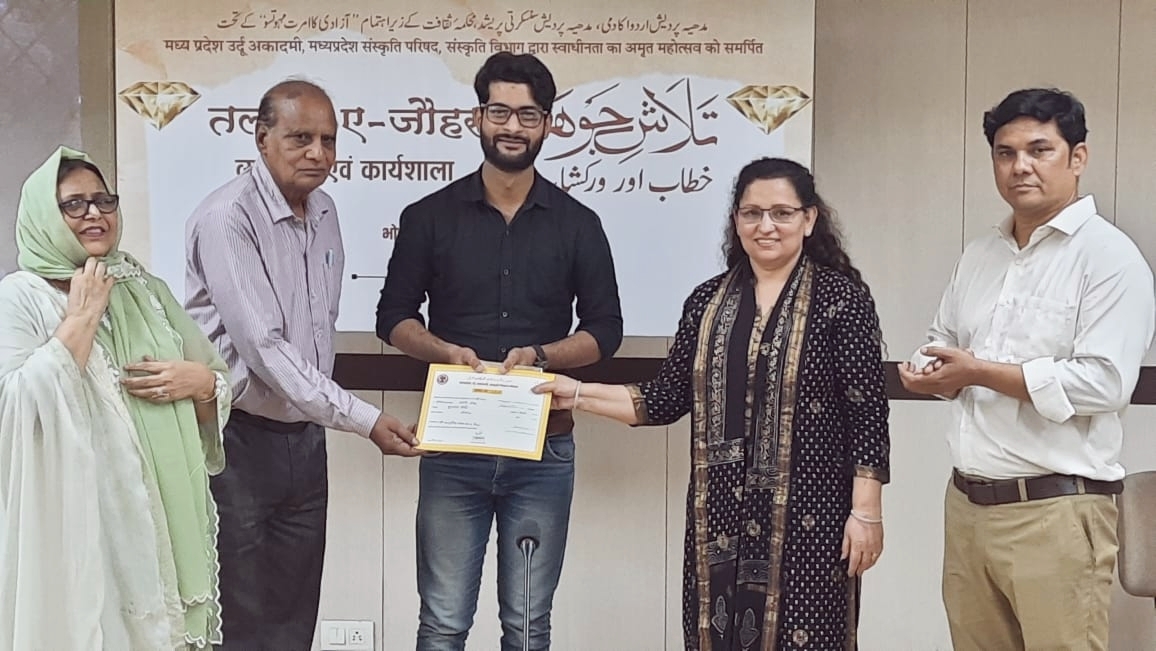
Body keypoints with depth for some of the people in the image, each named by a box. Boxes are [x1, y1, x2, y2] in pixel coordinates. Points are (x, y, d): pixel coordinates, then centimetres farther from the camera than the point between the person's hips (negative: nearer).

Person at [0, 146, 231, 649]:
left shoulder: (148, 290, 13)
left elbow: (218, 381, 17)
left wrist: (199, 381, -5)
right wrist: (81, 318, -13)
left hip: (166, 513, 5)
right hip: (77, 518, -4)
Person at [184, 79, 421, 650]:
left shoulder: (322, 210, 7)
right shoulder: (226, 218, -18)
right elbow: (262, 347, -23)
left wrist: (324, 416, 15)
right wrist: (364, 420, -23)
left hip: (306, 435, 7)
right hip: (240, 438, -7)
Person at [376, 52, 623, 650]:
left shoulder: (578, 224, 5)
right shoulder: (430, 216, 4)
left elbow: (605, 329, 6)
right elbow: (394, 317, 8)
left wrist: (539, 355, -13)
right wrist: (446, 351, -12)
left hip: (544, 448, 1)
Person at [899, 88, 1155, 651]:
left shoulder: (1109, 256, -7)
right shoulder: (978, 256, 15)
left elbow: (1103, 383, -18)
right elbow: (944, 347, 25)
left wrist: (980, 372, -13)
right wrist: (934, 375, 0)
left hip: (1056, 509, -6)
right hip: (967, 502, 6)